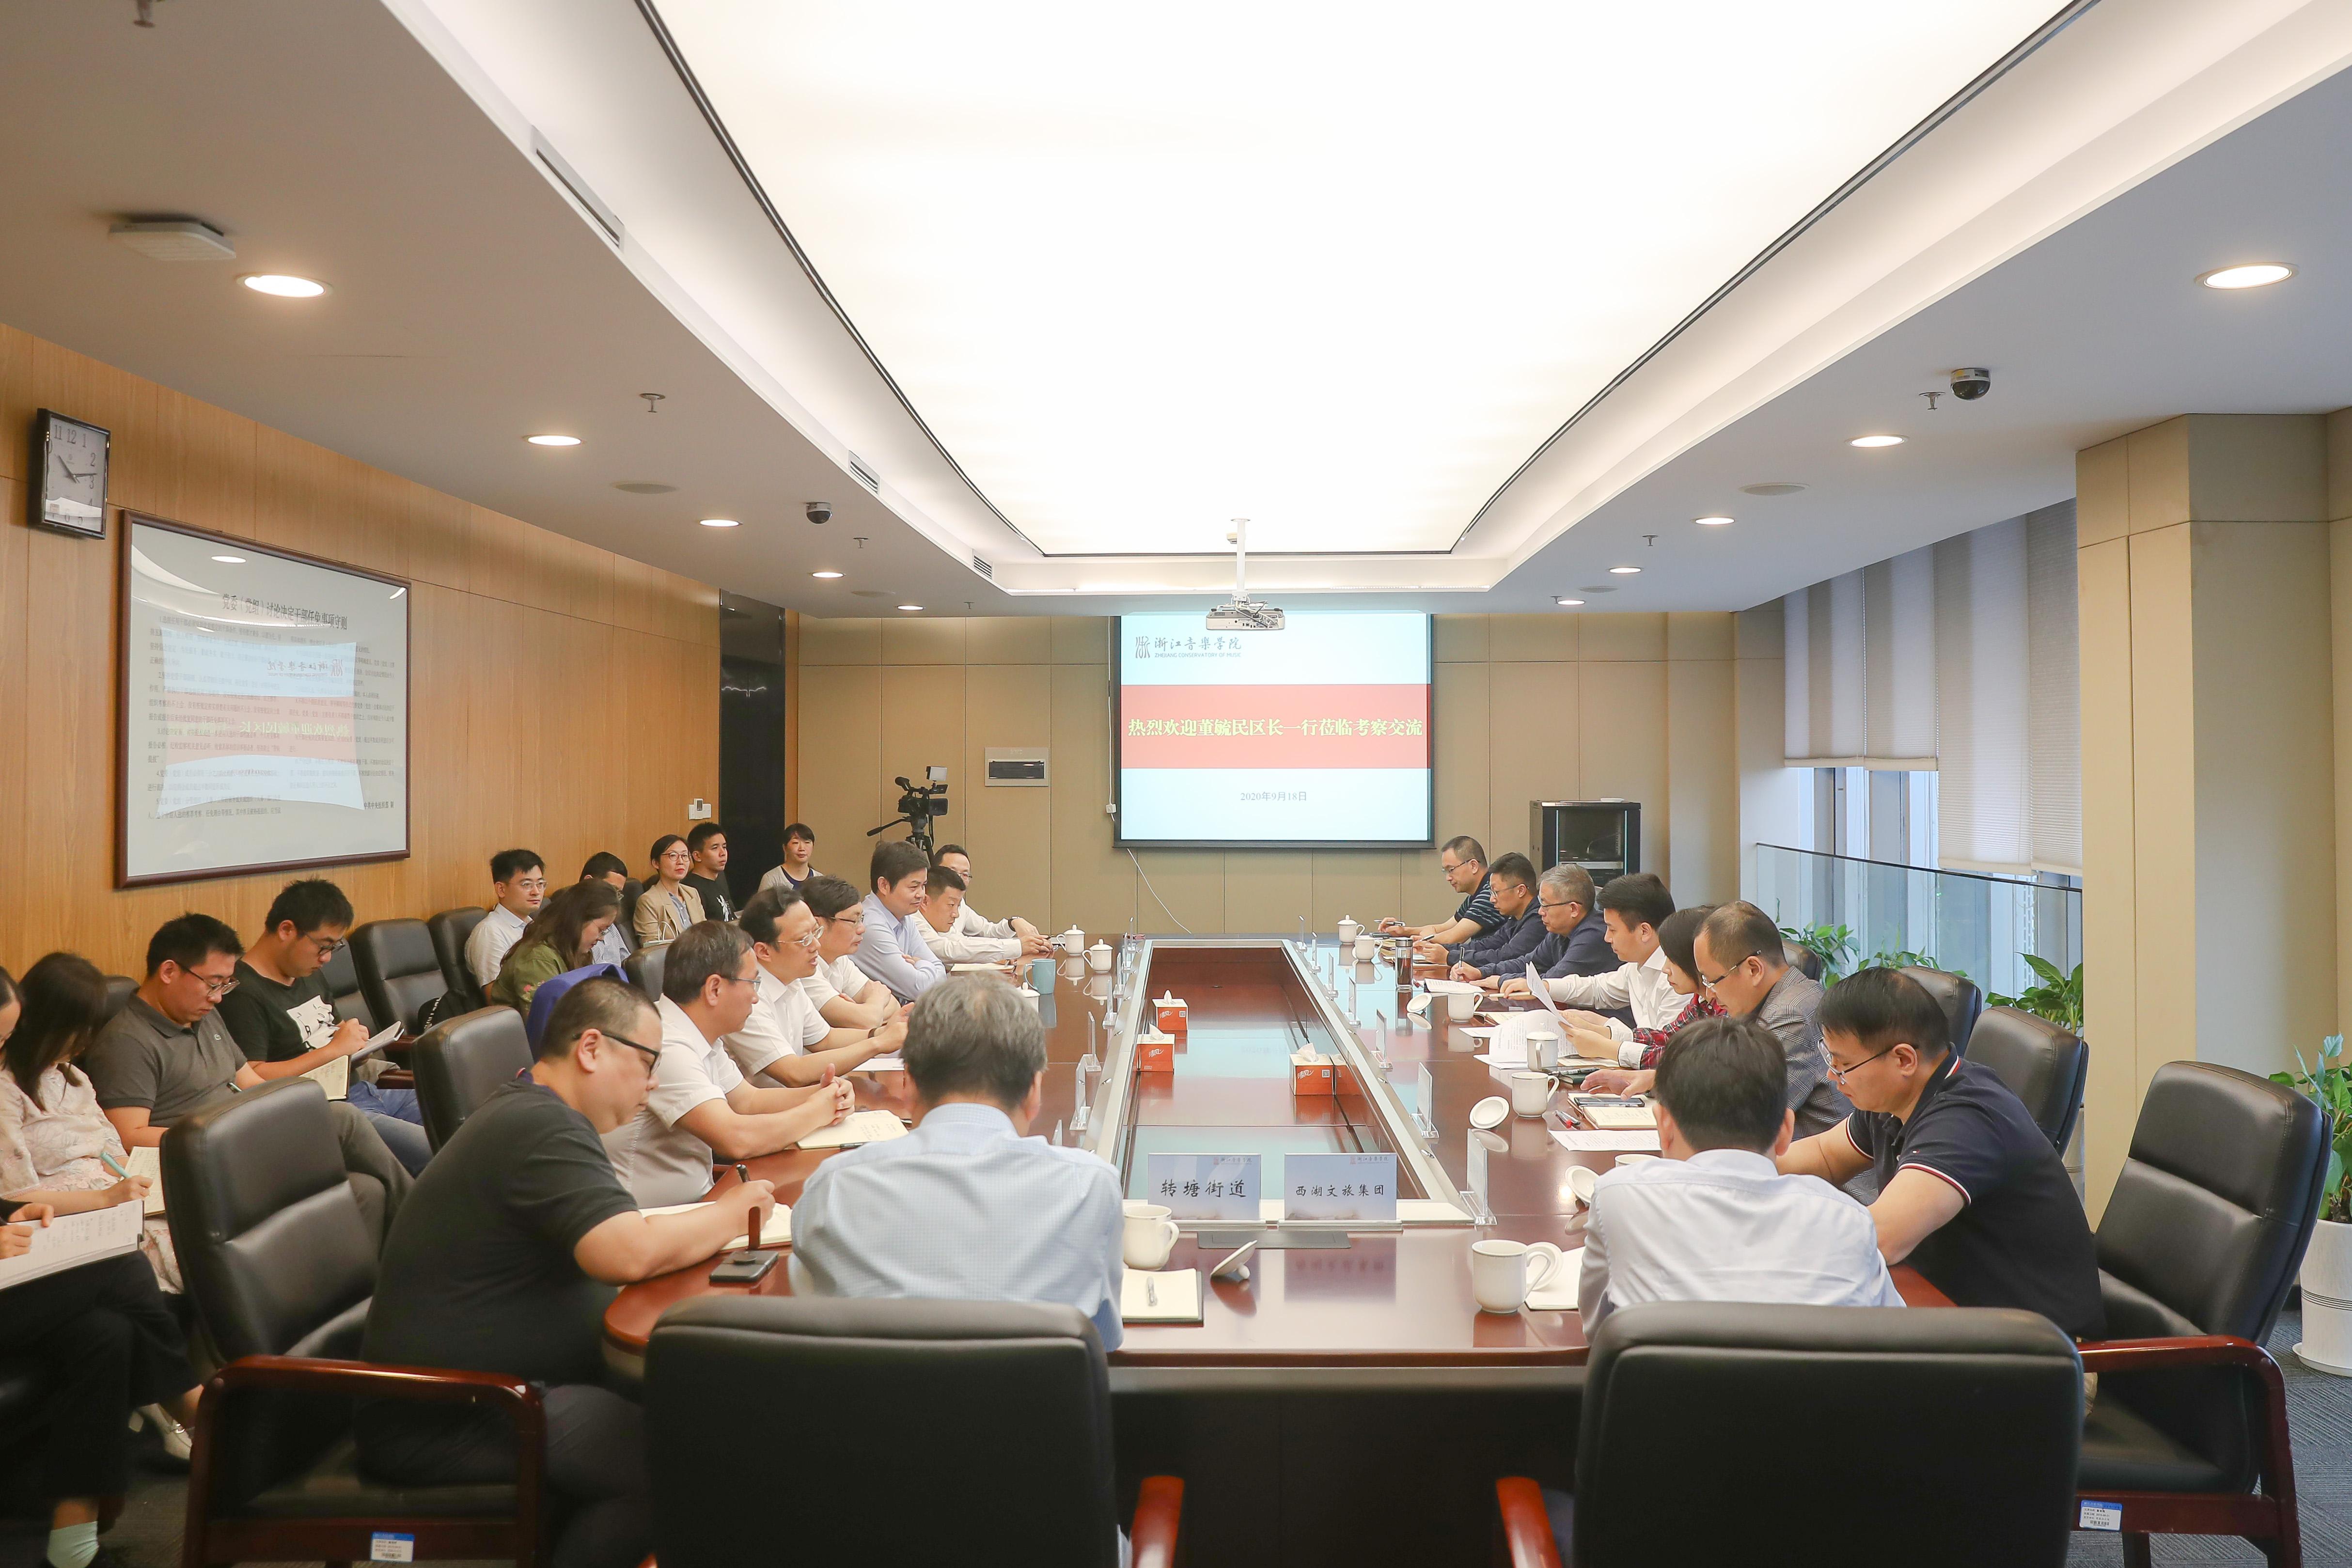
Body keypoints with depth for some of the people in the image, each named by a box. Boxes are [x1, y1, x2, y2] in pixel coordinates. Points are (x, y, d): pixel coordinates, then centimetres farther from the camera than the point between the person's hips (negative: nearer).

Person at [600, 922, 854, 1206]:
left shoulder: (703, 1039, 5)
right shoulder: (666, 1049, -24)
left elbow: (748, 1100, 16)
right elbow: (737, 1139, -30)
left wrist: (822, 1094, -1)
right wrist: (816, 1112, -14)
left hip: (695, 1199, 9)